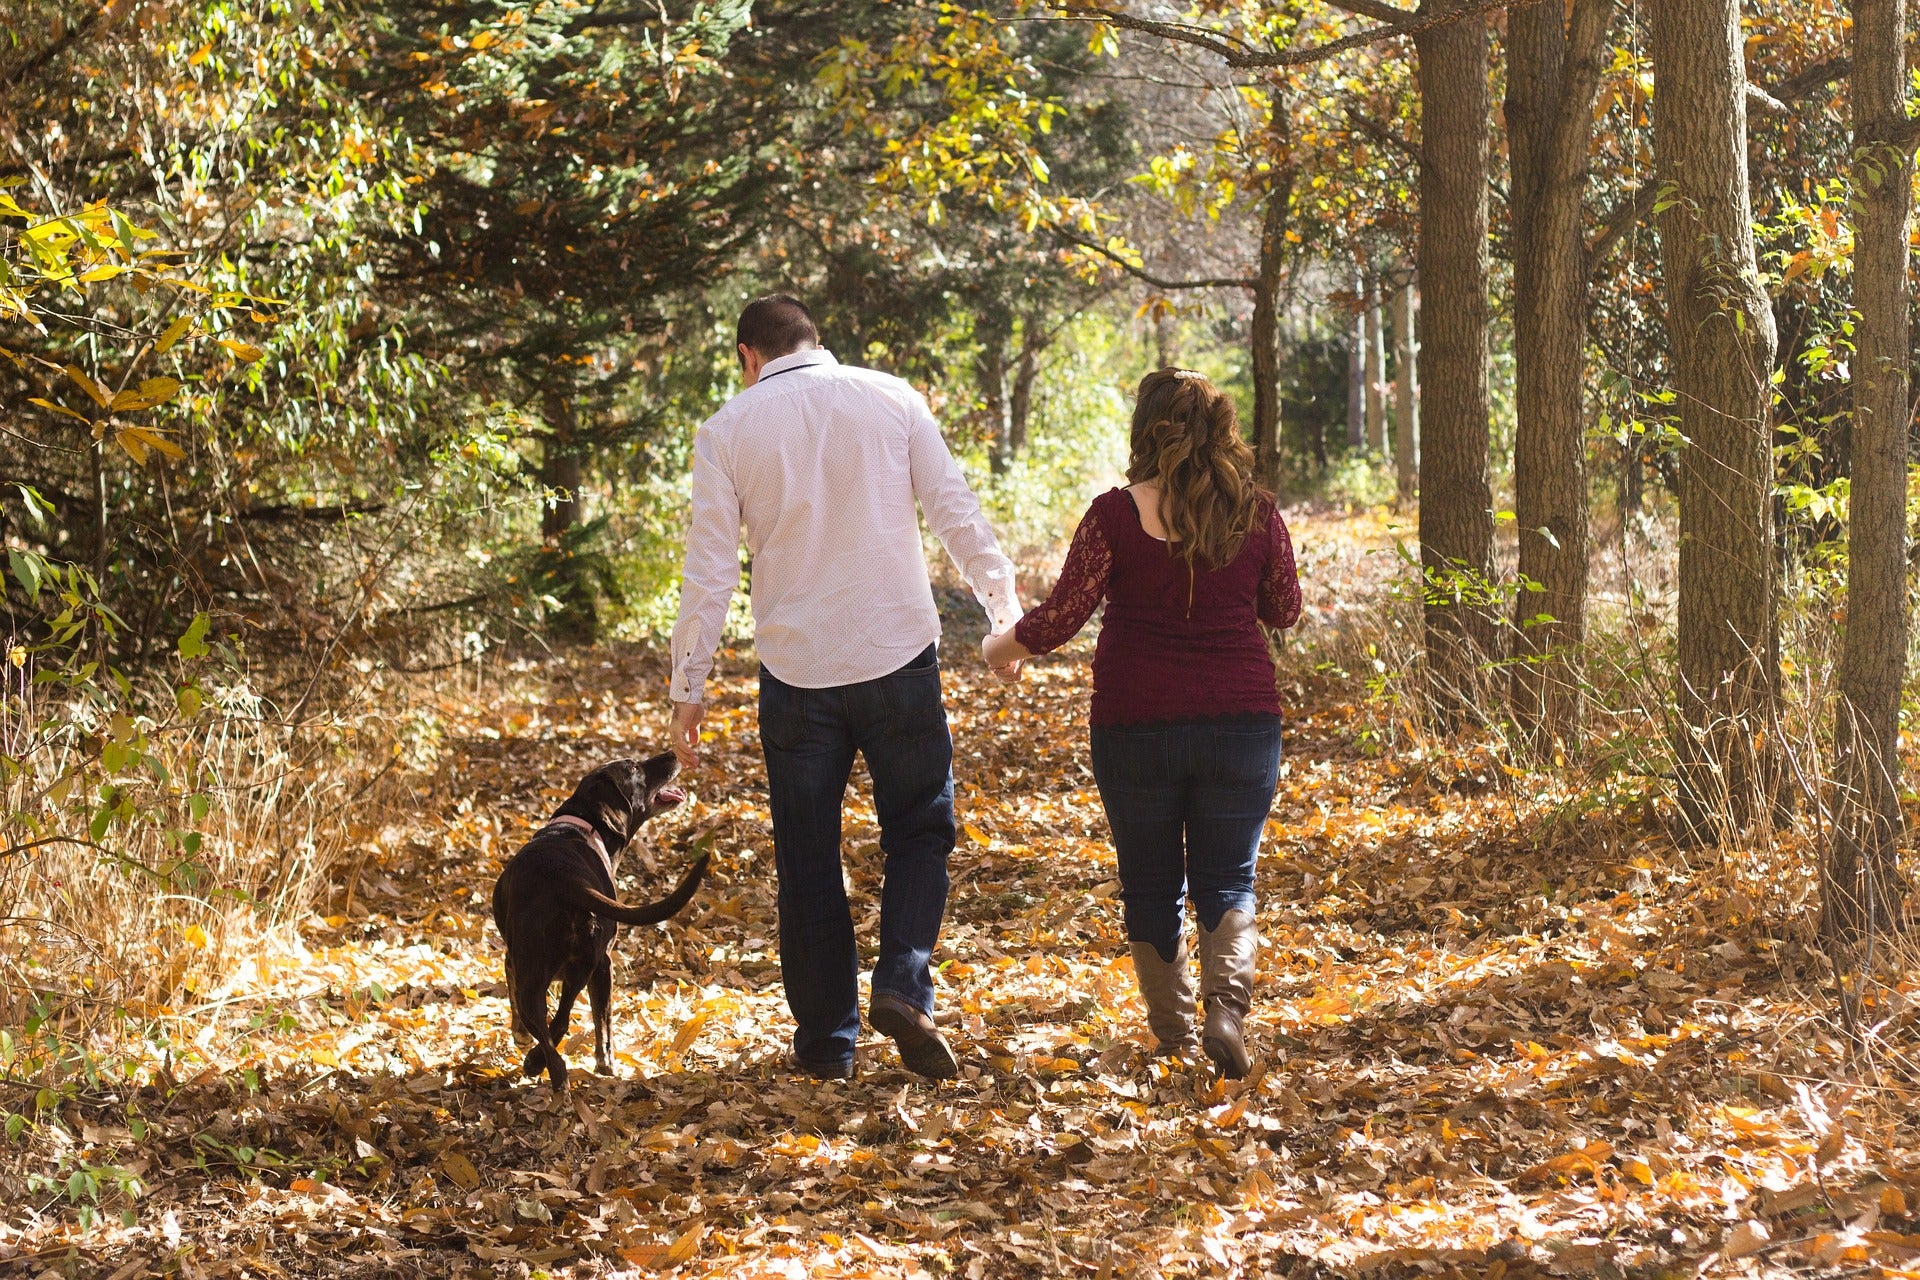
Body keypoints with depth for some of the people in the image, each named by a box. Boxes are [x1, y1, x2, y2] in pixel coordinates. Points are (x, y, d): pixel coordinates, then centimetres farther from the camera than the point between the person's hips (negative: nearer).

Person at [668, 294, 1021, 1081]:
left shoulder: (727, 431, 1)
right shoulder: (891, 399, 2)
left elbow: (709, 570, -1)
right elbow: (955, 512, 1)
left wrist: (688, 689, 4)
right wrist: (1004, 604, 12)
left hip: (796, 669, 0)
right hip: (899, 659, 0)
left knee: (807, 860, 10)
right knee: (920, 830, 12)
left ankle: (827, 1039, 13)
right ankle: (903, 984, -9)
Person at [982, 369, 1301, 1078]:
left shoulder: (1116, 515, -10)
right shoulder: (1256, 513, -2)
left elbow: (1061, 616, -8)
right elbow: (1285, 609, 11)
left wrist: (1005, 646, 12)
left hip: (1134, 724, -1)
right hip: (1240, 720, 1)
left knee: (1150, 886, 15)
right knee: (1226, 882, 9)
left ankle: (1172, 1032, 19)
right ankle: (1228, 1006, -16)